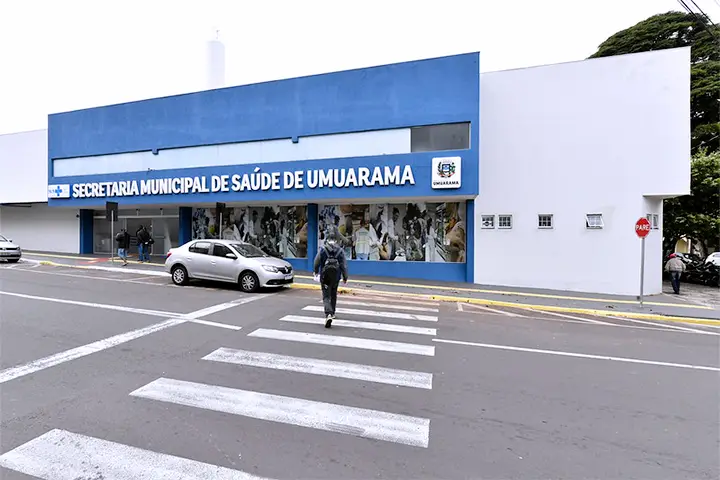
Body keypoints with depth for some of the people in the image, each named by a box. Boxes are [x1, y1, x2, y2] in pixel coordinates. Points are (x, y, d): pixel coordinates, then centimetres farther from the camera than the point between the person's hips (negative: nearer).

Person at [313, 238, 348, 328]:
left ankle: (328, 314, -23)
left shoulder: (323, 249, -5)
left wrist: (316, 271, 18)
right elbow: (344, 265, -2)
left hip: (325, 276, -2)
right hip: (336, 277, 3)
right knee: (333, 295, 21)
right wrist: (345, 277, 5)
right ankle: (332, 313, 34)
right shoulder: (340, 251, -1)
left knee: (326, 296, -2)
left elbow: (317, 262, 0)